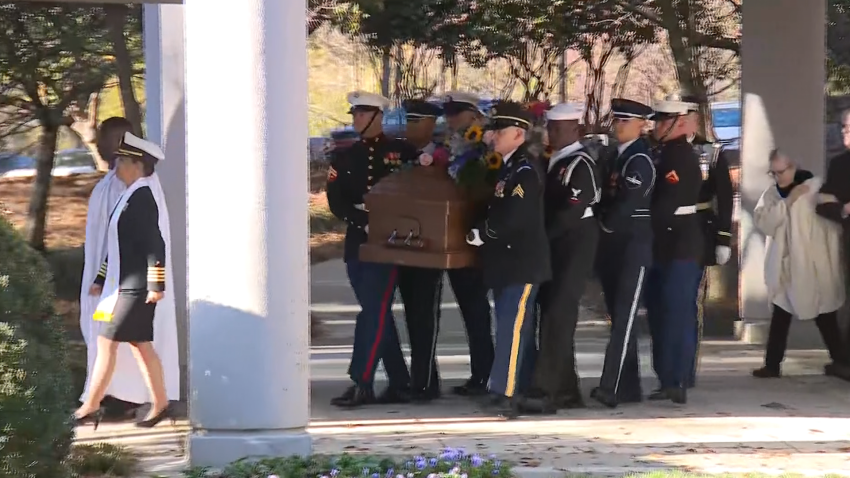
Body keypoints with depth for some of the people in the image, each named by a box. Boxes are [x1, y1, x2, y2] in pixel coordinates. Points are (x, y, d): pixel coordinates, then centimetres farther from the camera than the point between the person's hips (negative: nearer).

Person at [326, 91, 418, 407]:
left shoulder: (402, 152, 1)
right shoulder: (344, 159, 11)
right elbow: (336, 201, 0)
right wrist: (363, 222, -14)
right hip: (356, 244, 5)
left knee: (374, 312, -11)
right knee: (378, 314, 7)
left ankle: (361, 384, -12)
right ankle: (399, 384, 13)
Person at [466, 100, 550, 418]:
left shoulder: (525, 174, -15)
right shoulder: (505, 171, 14)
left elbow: (510, 220, -23)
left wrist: (477, 235, -12)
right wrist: (479, 233, 6)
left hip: (522, 263, -9)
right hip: (506, 263, 9)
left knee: (512, 326, -13)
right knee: (512, 326, 13)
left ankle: (505, 393, -16)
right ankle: (520, 389, 20)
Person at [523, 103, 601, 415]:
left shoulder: (581, 165, -12)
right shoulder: (554, 163, 16)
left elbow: (572, 211, -20)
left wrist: (542, 235, -16)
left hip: (574, 247, -9)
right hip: (552, 248, 9)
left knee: (558, 316, -14)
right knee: (552, 316, 10)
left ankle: (546, 392, -18)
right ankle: (567, 391, 17)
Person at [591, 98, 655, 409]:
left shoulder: (640, 160, -12)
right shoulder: (616, 157, 14)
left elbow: (627, 203, -18)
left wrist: (607, 224, -4)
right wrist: (605, 225, 3)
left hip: (634, 248, -9)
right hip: (612, 249, 9)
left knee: (624, 317, -12)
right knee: (618, 318, 11)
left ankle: (611, 388, -18)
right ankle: (628, 387, 17)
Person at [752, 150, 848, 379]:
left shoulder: (817, 187, -7)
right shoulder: (771, 194, 8)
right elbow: (762, 222, -7)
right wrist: (786, 202, -16)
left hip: (814, 267, -4)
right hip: (784, 268, 4)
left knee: (825, 316, 4)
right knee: (780, 316, 4)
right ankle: (772, 364, 7)